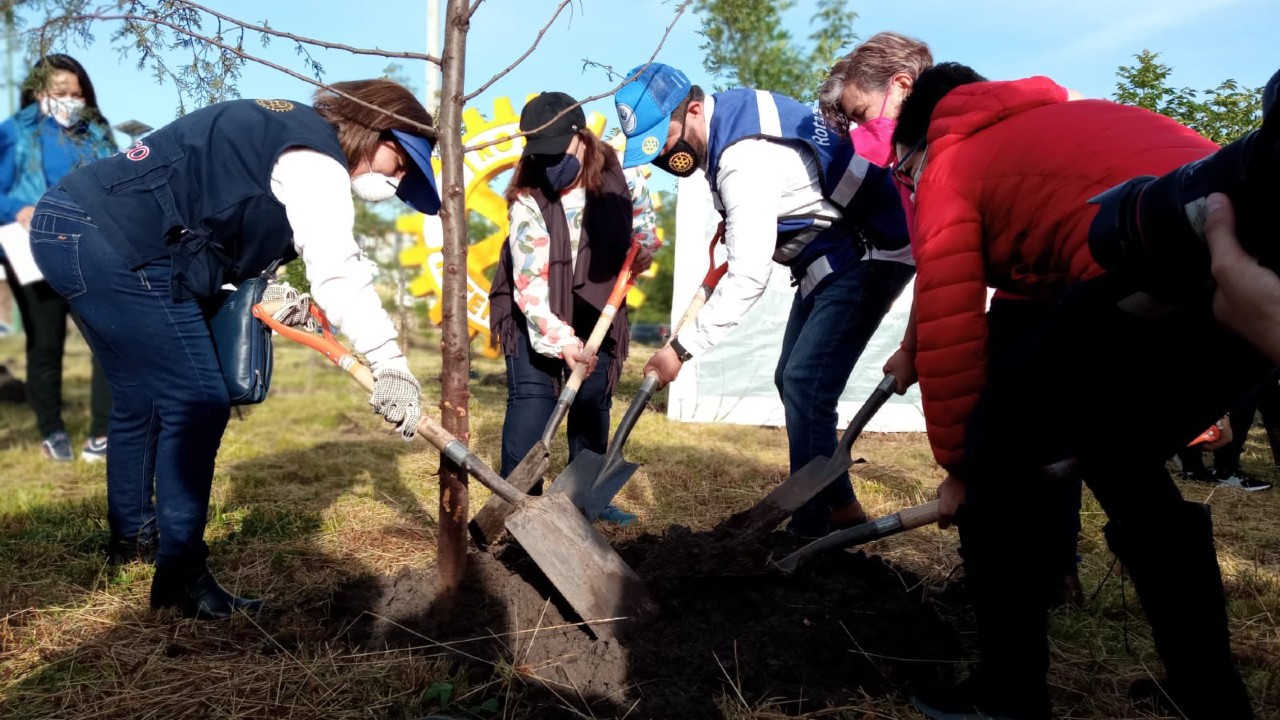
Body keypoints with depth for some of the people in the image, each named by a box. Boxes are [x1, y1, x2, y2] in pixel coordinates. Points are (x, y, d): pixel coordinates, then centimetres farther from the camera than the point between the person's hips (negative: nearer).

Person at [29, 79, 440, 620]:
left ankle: (130, 534, 42)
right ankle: (181, 576, -1)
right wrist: (388, 364, -33)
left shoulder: (286, 129, 19)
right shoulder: (315, 157, -13)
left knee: (141, 398, 23)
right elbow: (338, 270, -26)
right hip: (116, 244, -11)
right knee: (198, 405, -9)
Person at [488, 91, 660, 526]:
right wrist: (561, 341, -41)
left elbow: (643, 226, 7)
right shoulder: (527, 200, -26)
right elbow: (529, 284, -31)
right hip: (534, 311, -3)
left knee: (594, 400, 7)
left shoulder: (623, 179, -16)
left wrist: (640, 252, -11)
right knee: (532, 396, -13)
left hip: (595, 310, 4)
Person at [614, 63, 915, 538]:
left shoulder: (744, 158, -28)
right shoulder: (731, 110, 1)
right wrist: (731, 227, 7)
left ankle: (812, 526, -5)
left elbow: (749, 276, -30)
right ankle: (840, 508, 20)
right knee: (793, 381, 9)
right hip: (829, 257, 10)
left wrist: (682, 348, -25)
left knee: (806, 385, -16)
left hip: (869, 254, -10)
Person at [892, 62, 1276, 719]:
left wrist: (958, 466, 19)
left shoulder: (949, 168, 15)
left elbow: (948, 334, 7)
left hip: (1162, 260, -8)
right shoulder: (1064, 123, 36)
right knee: (1122, 461, 25)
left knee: (998, 452, 8)